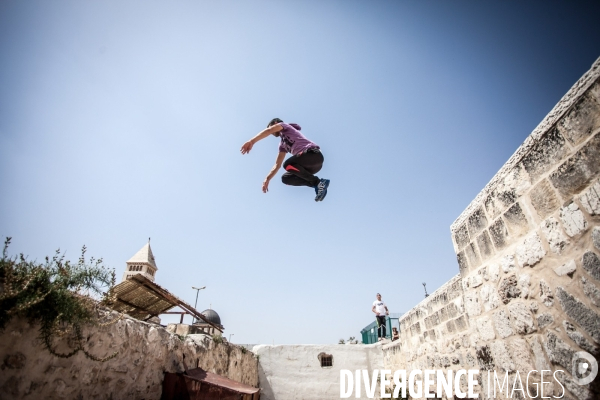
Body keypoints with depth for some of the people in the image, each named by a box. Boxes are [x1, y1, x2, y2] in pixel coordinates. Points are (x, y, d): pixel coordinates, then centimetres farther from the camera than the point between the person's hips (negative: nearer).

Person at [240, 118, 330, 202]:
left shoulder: (284, 125, 9)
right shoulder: (282, 144, 28)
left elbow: (268, 130, -12)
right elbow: (277, 165, 24)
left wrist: (251, 141, -20)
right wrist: (267, 179, 16)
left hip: (314, 154, -9)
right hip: (314, 165, 9)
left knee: (287, 164, -27)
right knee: (285, 178, 8)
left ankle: (318, 182, -17)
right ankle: (317, 184, -5)